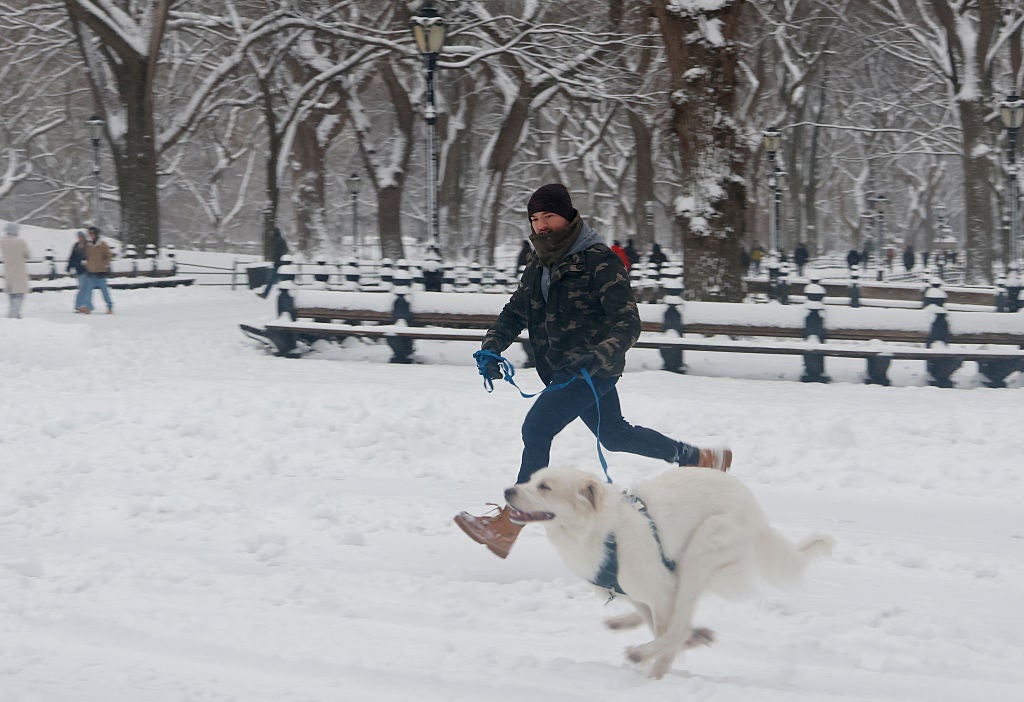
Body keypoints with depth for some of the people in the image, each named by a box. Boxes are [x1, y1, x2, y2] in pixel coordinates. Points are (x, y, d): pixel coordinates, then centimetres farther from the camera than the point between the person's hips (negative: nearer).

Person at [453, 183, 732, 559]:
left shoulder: (599, 261, -12)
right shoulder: (538, 267, 12)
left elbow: (628, 322, -18)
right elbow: (513, 315, 16)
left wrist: (601, 354, -35)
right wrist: (491, 349, -3)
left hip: (594, 369, -9)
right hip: (563, 372, 9)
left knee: (537, 427, -20)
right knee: (614, 435, 21)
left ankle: (507, 526, -22)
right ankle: (701, 458, 39)